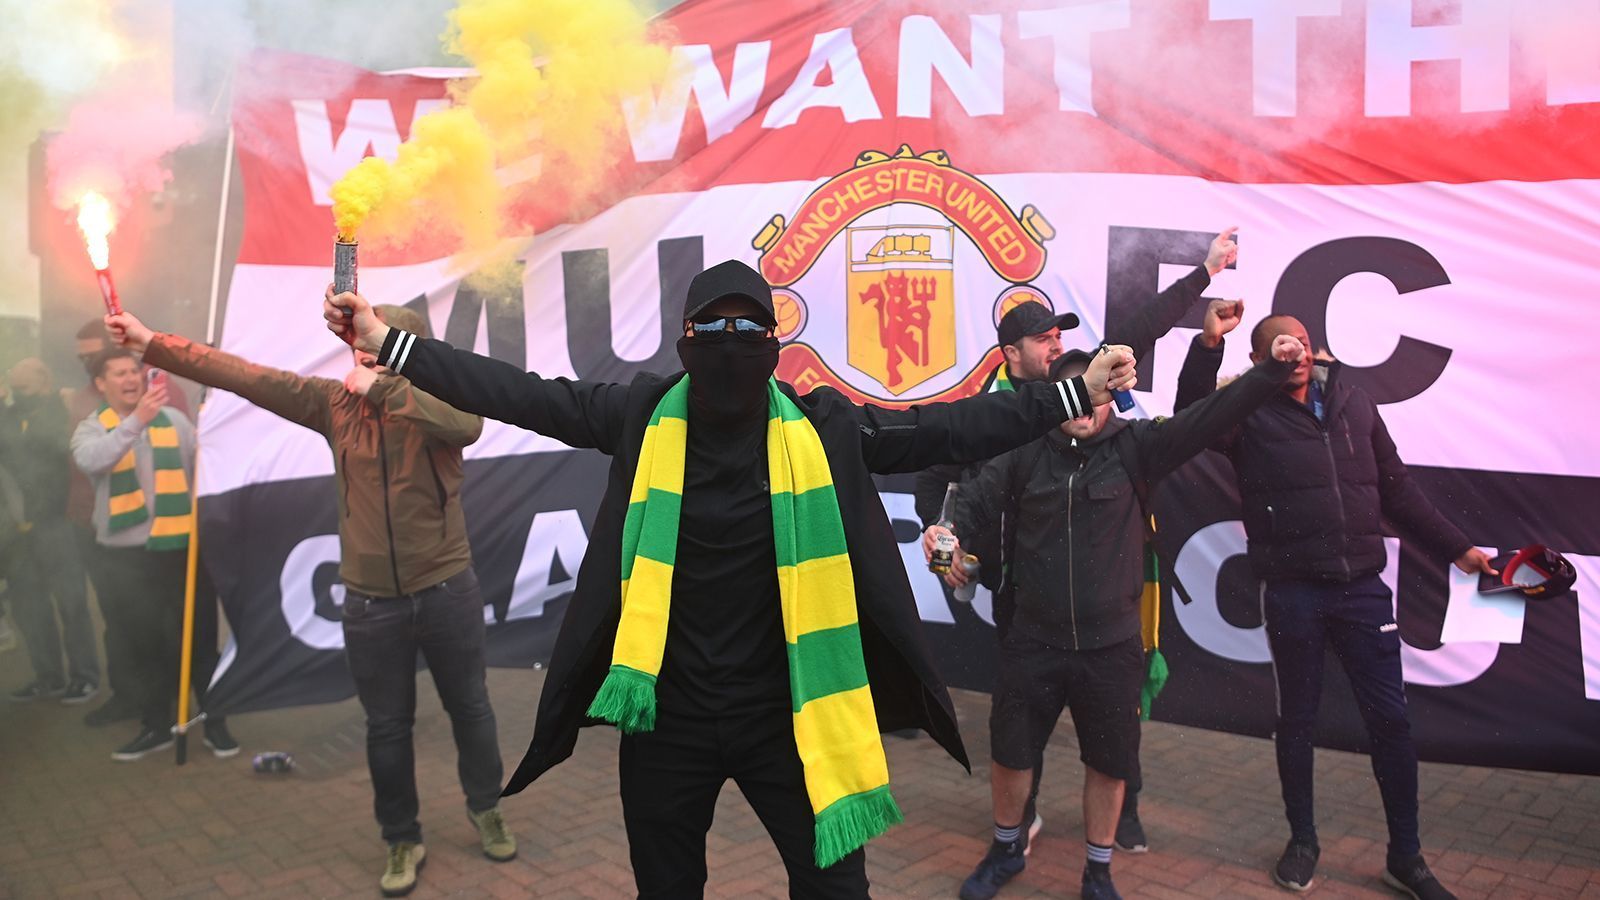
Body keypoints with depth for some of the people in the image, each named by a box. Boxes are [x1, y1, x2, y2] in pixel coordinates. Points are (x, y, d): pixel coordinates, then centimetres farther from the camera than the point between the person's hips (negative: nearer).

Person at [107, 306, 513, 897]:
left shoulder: (442, 396, -9)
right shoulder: (333, 401, -1)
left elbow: (467, 425, -32)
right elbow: (246, 376, -1)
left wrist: (380, 388, -28)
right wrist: (151, 344, -2)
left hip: (447, 592, -2)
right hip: (370, 603, 2)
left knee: (469, 708, 14)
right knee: (387, 727, 12)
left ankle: (486, 810, 38)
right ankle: (402, 841, 31)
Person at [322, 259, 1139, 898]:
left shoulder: (824, 428, -6)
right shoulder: (642, 416, -5)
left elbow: (943, 428, -5)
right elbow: (523, 394, -4)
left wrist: (1078, 392, -7)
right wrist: (386, 341, -7)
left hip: (785, 712, 0)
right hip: (665, 714, 1)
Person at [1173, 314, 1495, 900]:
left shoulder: (1354, 404, 9)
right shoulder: (1249, 414, -3)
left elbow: (1397, 489, 15)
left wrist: (1456, 548, 16)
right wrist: (1209, 341, -34)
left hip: (1362, 587, 3)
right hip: (1292, 593, -3)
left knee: (1389, 718, 7)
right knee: (1298, 719, 11)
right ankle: (1303, 840, 29)